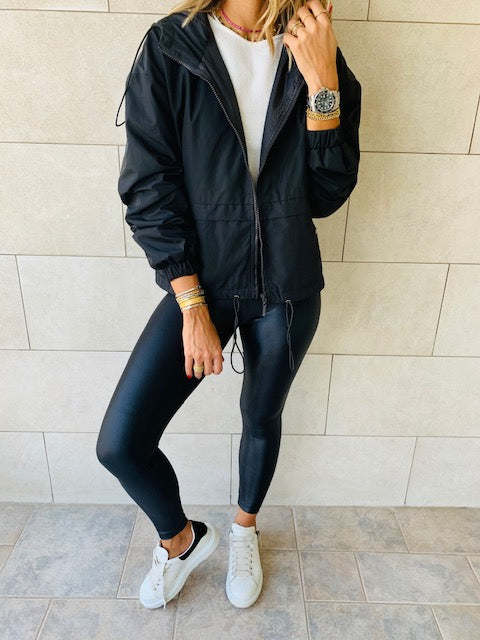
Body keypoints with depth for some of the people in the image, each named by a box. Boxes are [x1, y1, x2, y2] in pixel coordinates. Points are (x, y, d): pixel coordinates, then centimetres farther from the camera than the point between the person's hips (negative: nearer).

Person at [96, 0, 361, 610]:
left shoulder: (314, 51, 0)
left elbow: (328, 194, -4)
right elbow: (148, 189, -9)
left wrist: (323, 84, -16)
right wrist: (192, 306, -13)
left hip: (288, 287, 2)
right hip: (201, 279, -1)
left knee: (262, 418, 18)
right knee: (119, 443, -6)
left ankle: (244, 529, 50)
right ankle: (182, 537, 29)